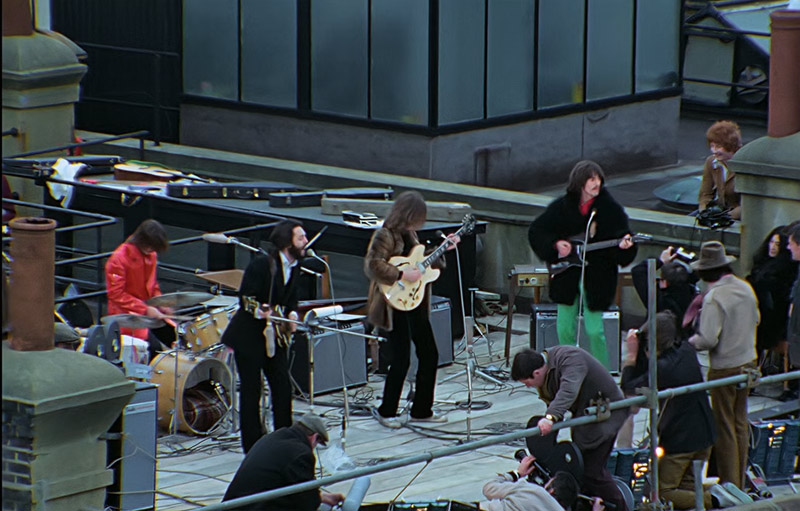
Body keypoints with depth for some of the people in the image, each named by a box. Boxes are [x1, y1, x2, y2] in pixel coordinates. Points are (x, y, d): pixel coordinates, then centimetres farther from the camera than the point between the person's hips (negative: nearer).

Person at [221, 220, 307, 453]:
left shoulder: (294, 267, 5)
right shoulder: (262, 263, -19)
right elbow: (245, 299, -18)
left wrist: (292, 313, -2)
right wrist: (261, 312, -35)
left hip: (275, 335, 7)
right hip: (249, 335, -7)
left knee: (283, 388, 4)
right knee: (251, 391, -1)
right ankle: (253, 447, 7)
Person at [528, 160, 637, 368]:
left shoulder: (611, 208, -4)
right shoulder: (562, 207, 1)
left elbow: (622, 237, -4)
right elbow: (536, 231, 7)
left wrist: (624, 245, -27)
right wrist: (555, 245, -8)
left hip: (597, 278, -3)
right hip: (567, 276, 3)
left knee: (595, 331, -7)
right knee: (565, 329, 6)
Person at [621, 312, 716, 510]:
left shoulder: (663, 368, -25)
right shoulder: (687, 351, -1)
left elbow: (627, 387, -14)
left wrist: (631, 353, -11)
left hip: (679, 441, -8)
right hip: (704, 436, 8)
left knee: (662, 492, 3)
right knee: (687, 486, 21)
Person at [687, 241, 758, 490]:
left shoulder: (714, 297, -22)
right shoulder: (745, 288, 0)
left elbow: (709, 339, -25)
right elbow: (755, 320, 14)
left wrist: (691, 341, -7)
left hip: (724, 367, -7)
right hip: (747, 362, 7)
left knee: (724, 428, 4)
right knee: (741, 424, 17)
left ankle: (729, 484, 9)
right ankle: (740, 483, 26)